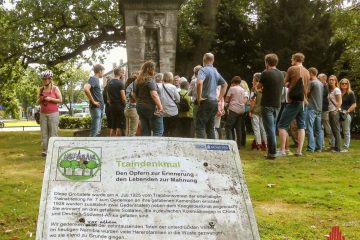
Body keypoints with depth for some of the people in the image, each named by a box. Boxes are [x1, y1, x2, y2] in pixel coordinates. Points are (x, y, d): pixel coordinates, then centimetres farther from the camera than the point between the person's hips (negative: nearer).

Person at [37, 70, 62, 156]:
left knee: (53, 132, -7)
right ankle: (45, 150, 0)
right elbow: (38, 102, 14)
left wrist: (50, 99, -13)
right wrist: (40, 99, -8)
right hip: (43, 114, 4)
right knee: (44, 132, -1)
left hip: (53, 113, -4)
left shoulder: (55, 88, 0)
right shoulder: (41, 89, 10)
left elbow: (60, 100, -2)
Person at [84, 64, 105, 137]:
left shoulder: (96, 79, 16)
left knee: (98, 130, 14)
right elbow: (86, 89, -28)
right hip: (96, 108, -10)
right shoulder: (93, 79, -11)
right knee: (95, 130, -10)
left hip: (100, 108, 10)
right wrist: (93, 101, -21)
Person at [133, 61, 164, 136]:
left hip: (140, 108, 8)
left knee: (145, 132, 11)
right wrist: (160, 107, -21)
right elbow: (154, 94, -22)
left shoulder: (137, 81, 12)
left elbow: (134, 94, 19)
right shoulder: (150, 80, -12)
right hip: (151, 108, -8)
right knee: (158, 131, -3)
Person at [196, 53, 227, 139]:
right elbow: (225, 84, 27)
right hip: (214, 102, 8)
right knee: (210, 128, 12)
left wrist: (199, 97, -18)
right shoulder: (215, 71, 16)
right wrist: (220, 97, 22)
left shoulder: (203, 70, -9)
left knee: (200, 126, -6)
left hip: (206, 101, -8)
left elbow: (199, 82, -27)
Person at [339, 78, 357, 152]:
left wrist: (347, 111, -14)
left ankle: (346, 148, 4)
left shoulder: (350, 93, -2)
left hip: (347, 114, -5)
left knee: (346, 131, 0)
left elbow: (354, 105, -7)